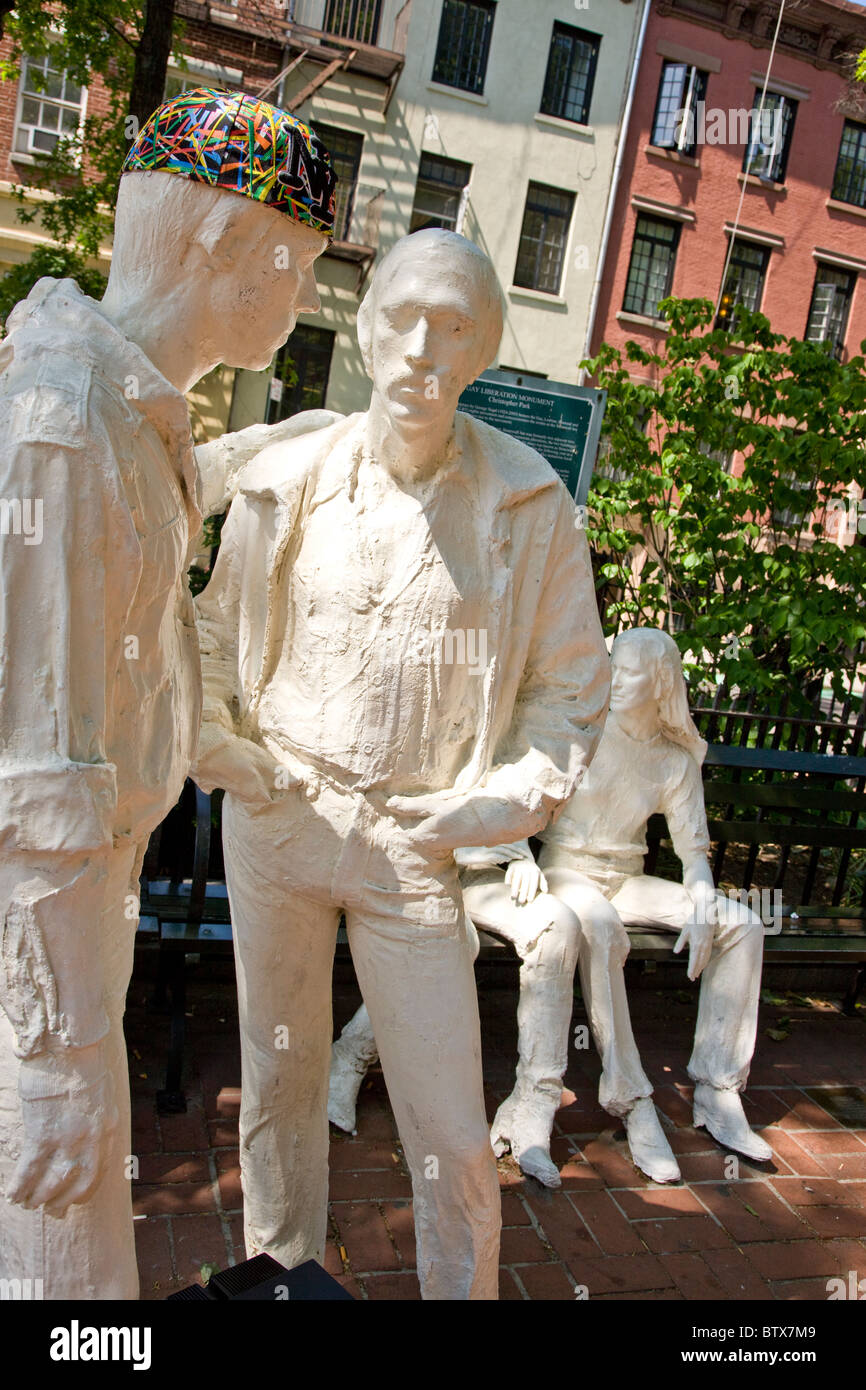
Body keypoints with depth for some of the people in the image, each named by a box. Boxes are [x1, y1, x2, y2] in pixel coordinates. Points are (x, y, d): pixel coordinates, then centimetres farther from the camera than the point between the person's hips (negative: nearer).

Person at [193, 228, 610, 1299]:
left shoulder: (531, 504, -4)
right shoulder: (286, 481, -1)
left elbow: (570, 684, 4)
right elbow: (212, 629, 14)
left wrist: (498, 803, -6)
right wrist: (218, 748, 1)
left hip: (412, 842, -1)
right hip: (275, 816, 2)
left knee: (453, 1134, 1)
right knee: (279, 1072, 17)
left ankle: (463, 1289, 27)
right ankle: (281, 1268, 41)